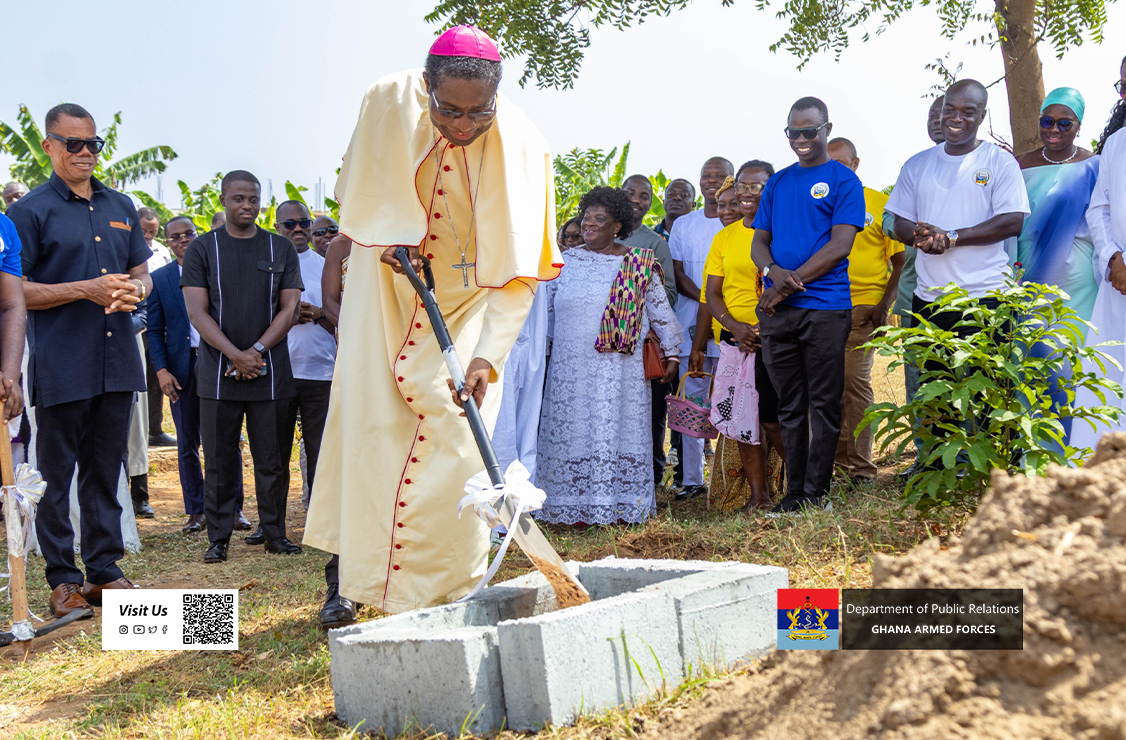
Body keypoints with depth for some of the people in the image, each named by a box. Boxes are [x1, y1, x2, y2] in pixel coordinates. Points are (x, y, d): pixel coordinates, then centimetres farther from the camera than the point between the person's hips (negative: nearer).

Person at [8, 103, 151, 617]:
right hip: (61, 366, -5)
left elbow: (143, 271, 20)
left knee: (105, 471, 11)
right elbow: (16, 291, -5)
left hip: (117, 361, 5)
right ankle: (63, 578, 11)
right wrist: (86, 290, -16)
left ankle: (105, 569, 19)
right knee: (55, 475, 2)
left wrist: (135, 290, -4)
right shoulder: (30, 210, -1)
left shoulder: (120, 207, 15)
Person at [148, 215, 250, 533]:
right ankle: (196, 511, 15)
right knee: (187, 444, 6)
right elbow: (155, 330, 5)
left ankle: (233, 508, 12)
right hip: (182, 367, 1)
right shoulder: (159, 278, 6)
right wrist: (161, 369, -7)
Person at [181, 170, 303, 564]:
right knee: (219, 461, 3)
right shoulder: (202, 249, 4)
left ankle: (273, 532, 16)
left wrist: (257, 351, -9)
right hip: (218, 373, -1)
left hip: (271, 373, 1)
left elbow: (289, 308, 4)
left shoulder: (281, 248, 9)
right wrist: (236, 355, -13)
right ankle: (218, 538, 12)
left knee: (272, 459, 5)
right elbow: (197, 313, -3)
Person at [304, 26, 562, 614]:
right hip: (387, 290, 2)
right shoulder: (388, 103, -16)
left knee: (456, 441, -8)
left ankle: (452, 589, 5)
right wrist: (391, 235, -12)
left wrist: (487, 354, -30)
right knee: (369, 427, 0)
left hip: (468, 302, -1)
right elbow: (358, 193, 5)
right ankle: (352, 570, 14)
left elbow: (521, 272, -21)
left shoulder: (521, 147, -21)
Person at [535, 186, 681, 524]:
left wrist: (672, 353, 10)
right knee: (572, 434, 1)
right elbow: (546, 311, 17)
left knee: (617, 430, -2)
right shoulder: (567, 261, 10)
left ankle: (620, 504, 6)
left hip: (618, 369, -2)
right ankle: (574, 507, 7)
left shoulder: (637, 264, 5)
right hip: (569, 367, 2)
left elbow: (661, 310, 10)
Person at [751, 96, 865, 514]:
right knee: (790, 407, 7)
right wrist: (774, 272, -8)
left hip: (825, 308, -5)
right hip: (776, 310, 5)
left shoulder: (843, 180, 2)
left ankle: (817, 494, 4)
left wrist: (788, 285, -11)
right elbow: (759, 242, 15)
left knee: (824, 405, -1)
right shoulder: (776, 184, 18)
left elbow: (840, 246, -7)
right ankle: (794, 494, 13)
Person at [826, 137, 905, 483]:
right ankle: (840, 456, 17)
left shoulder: (878, 203, 5)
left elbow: (900, 259, 4)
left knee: (855, 380, -8)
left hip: (863, 306, -3)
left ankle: (860, 467, -2)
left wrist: (885, 303, -7)